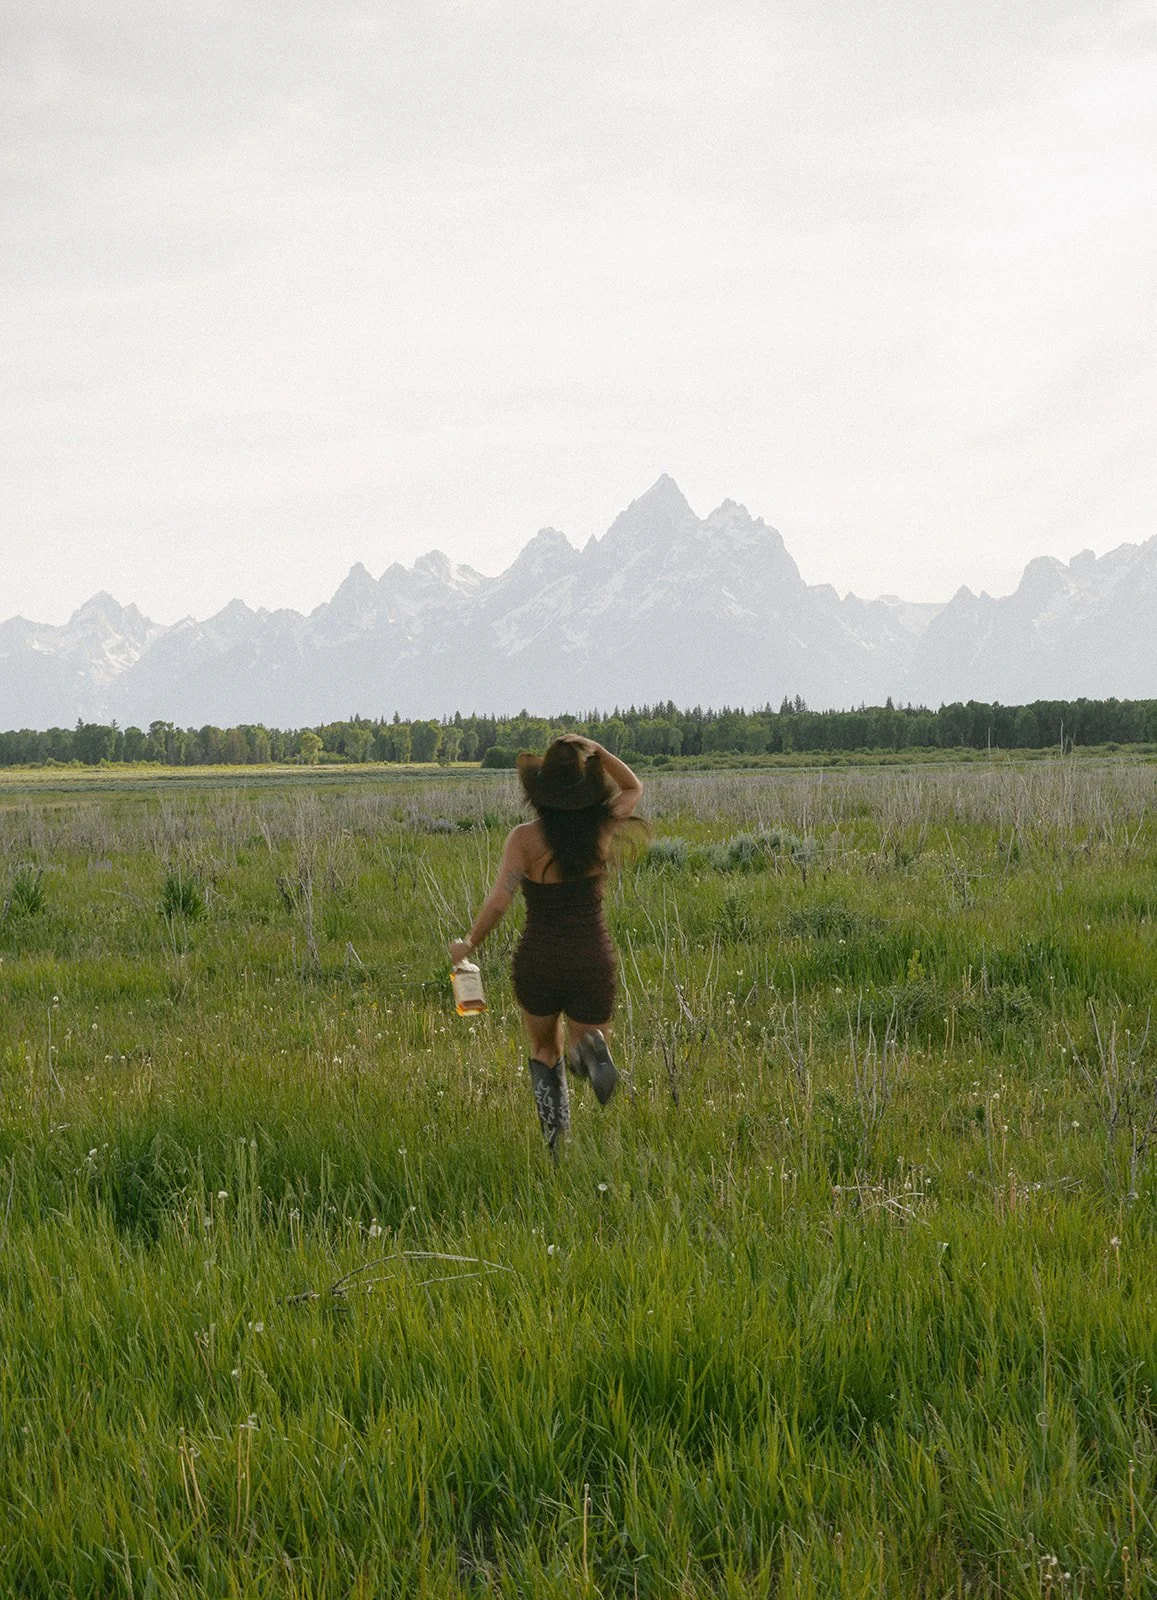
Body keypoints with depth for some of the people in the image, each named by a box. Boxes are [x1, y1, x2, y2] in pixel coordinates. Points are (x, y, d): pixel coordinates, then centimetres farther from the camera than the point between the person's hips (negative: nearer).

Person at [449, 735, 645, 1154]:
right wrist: (595, 750, 7)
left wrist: (468, 944, -2)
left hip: (538, 962, -1)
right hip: (592, 962, 1)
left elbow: (498, 902, -18)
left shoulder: (524, 838, -14)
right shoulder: (602, 828, -5)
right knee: (586, 1046, 16)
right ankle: (591, 1049, -23)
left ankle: (556, 1138, 3)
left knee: (545, 1053, 24)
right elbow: (634, 788, 16)